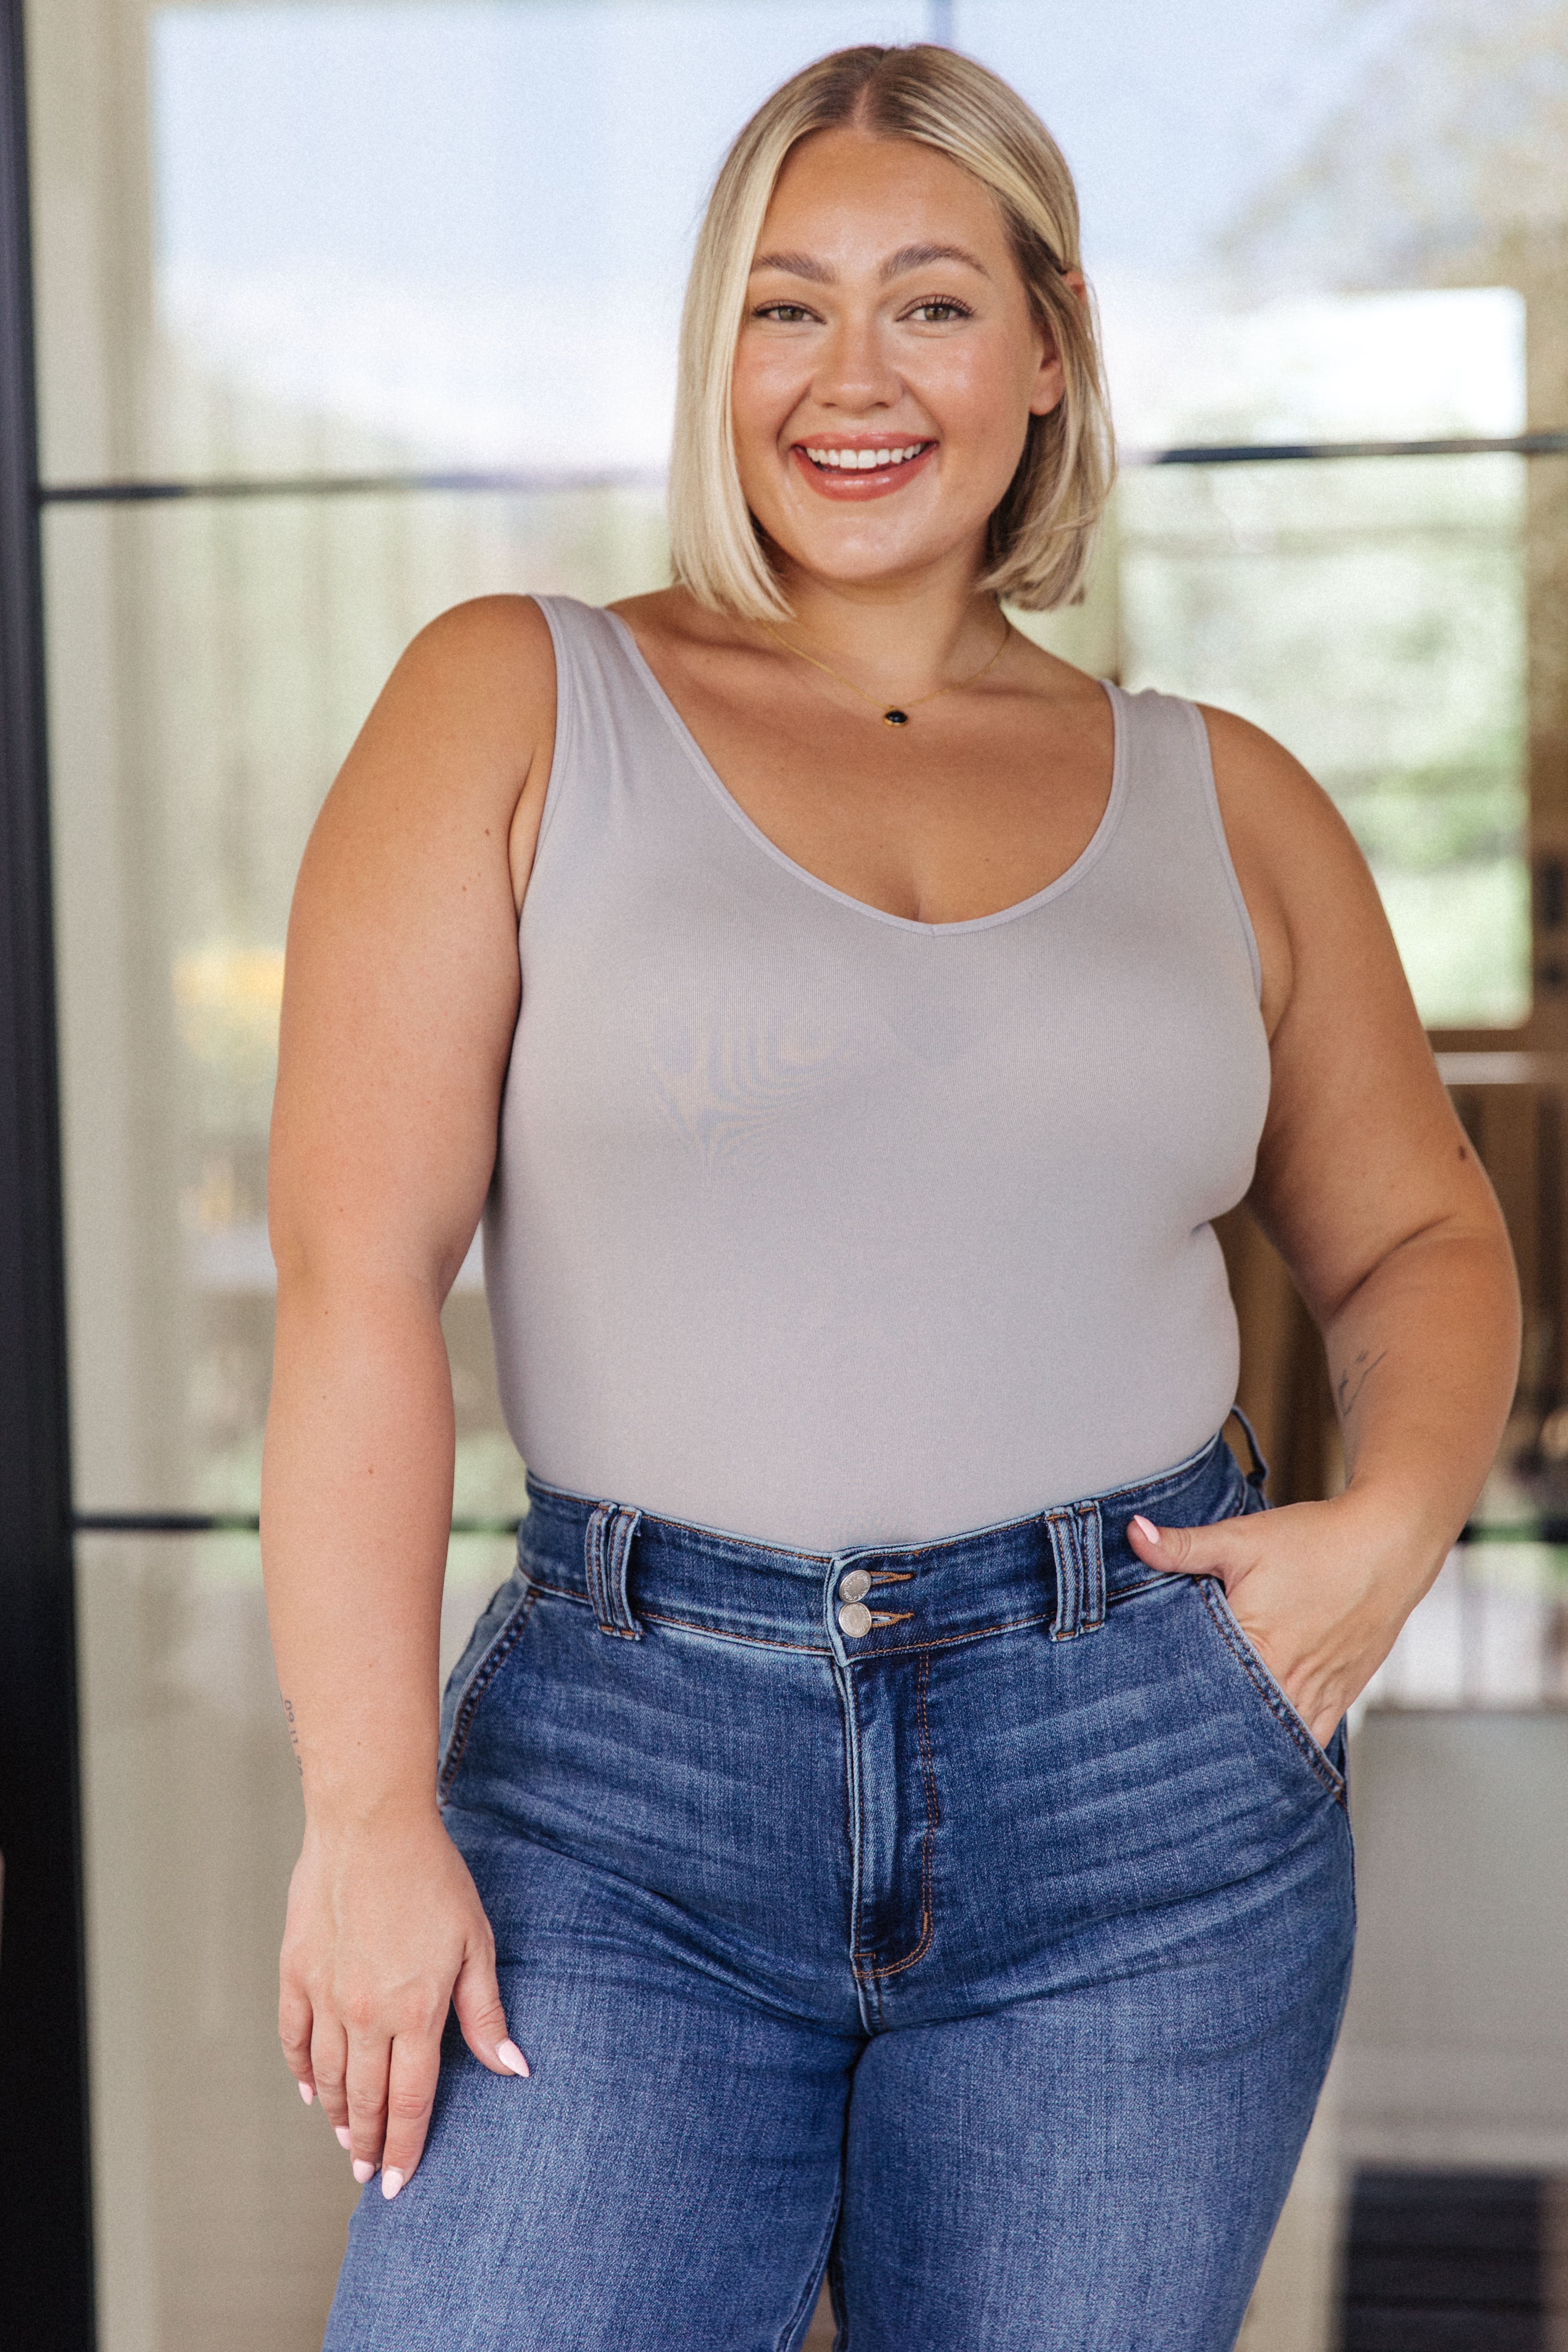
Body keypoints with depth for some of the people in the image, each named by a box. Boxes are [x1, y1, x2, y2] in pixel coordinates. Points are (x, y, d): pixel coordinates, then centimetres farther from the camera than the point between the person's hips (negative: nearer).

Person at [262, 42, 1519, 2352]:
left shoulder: (1223, 805, 10)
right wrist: (371, 1811, -11)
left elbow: (1420, 1237, 21)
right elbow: (356, 1266, -5)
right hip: (634, 1758, -2)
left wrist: (1393, 1518, -1)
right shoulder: (517, 707, 2)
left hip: (1149, 1791, 2)